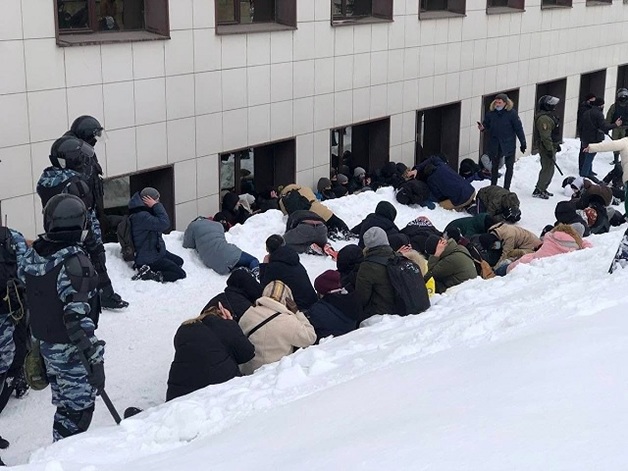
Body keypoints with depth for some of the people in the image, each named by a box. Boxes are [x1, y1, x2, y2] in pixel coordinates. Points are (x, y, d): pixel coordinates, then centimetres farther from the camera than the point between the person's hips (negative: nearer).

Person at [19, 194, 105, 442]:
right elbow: (78, 316, -28)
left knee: (64, 403, 23)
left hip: (45, 344, 8)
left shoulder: (32, 254, -1)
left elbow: (24, 297, 11)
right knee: (79, 407, 5)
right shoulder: (73, 261, -25)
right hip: (71, 348, -8)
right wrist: (95, 359, -25)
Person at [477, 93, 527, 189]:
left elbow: (519, 128, -8)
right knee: (494, 166, 14)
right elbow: (486, 124, 7)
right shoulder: (491, 113, -4)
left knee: (509, 166, 3)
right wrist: (483, 128, -18)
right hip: (494, 144, 3)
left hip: (509, 144, -2)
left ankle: (506, 188, 12)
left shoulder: (512, 113, -12)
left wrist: (523, 143, -5)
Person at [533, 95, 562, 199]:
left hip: (552, 146, 11)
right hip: (546, 148, -11)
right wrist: (549, 149, -25)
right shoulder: (543, 118, -22)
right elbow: (545, 136, -25)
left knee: (549, 169, 17)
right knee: (547, 169, -6)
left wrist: (557, 144, 26)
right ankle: (538, 191, 0)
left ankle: (542, 189, 26)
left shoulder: (550, 115, 13)